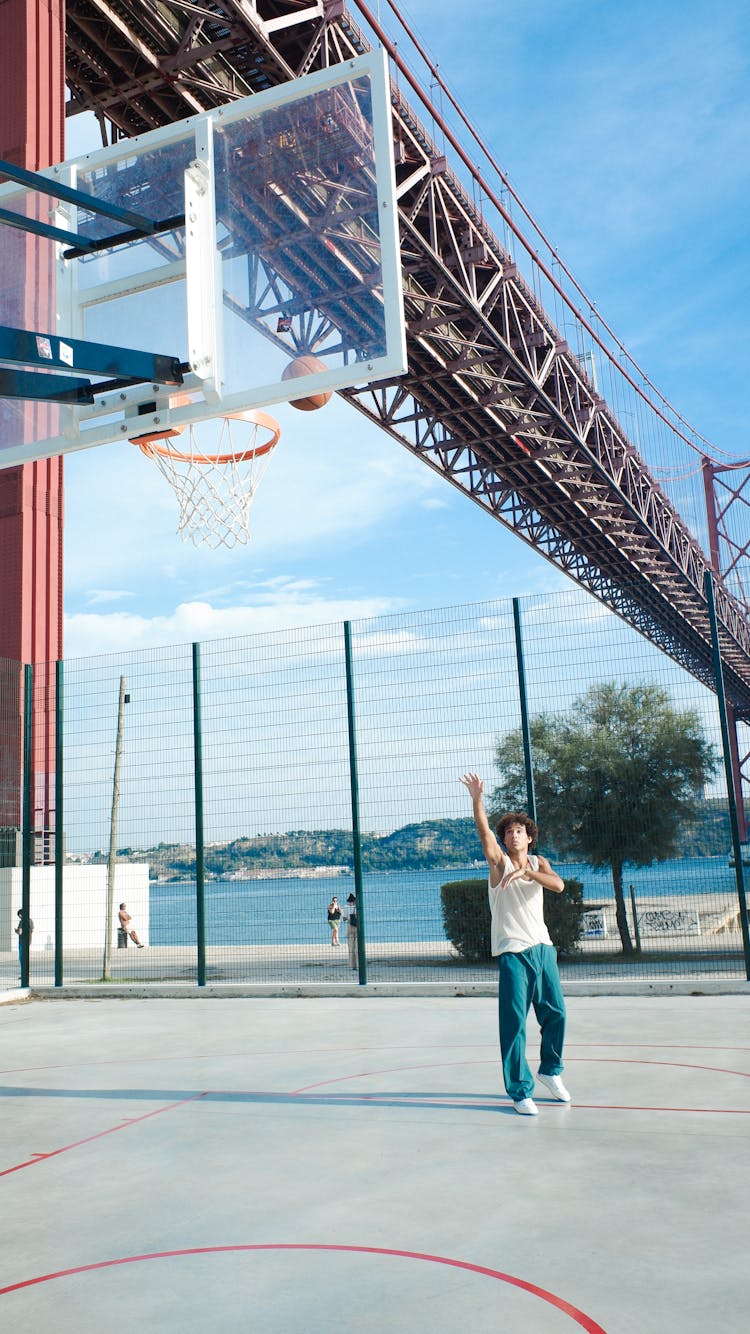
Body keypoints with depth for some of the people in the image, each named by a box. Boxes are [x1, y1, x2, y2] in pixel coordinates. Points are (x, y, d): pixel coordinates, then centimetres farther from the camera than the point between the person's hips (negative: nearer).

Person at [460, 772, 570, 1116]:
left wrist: (526, 871, -24)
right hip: (513, 953, -4)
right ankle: (520, 1091, 3)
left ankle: (550, 1070, 34)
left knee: (555, 1014, 11)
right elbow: (484, 832, -18)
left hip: (542, 948, 5)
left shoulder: (538, 863, 10)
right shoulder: (499, 862, 0)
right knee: (514, 1022, -6)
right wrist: (477, 799, -33)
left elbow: (558, 885, -10)